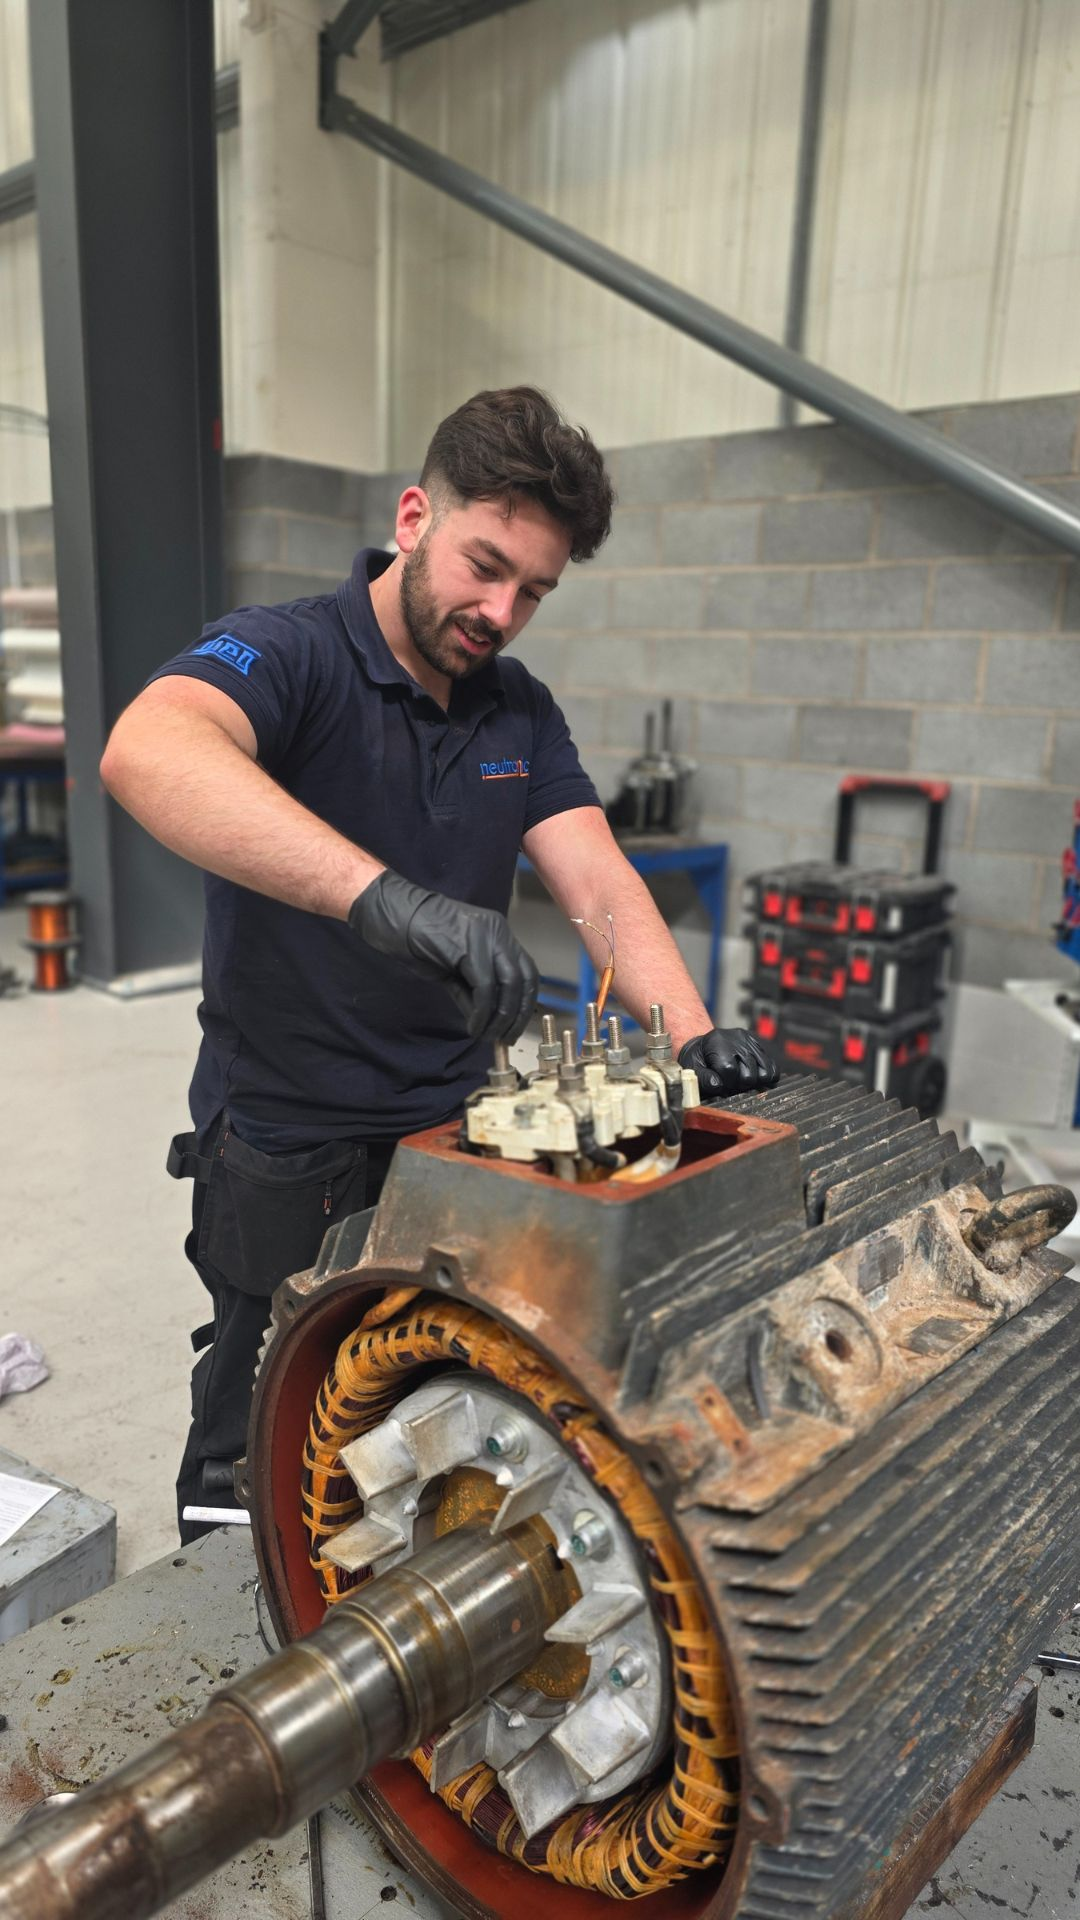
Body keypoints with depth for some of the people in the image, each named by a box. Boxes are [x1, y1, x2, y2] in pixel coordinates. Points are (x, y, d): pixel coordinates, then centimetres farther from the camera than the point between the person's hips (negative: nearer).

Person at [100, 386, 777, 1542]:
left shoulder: (520, 710, 4)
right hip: (288, 1158, -5)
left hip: (457, 1135, 6)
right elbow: (148, 753, -39)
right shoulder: (283, 653, -17)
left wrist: (691, 1032, -23)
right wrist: (389, 898, -52)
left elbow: (598, 883, -5)